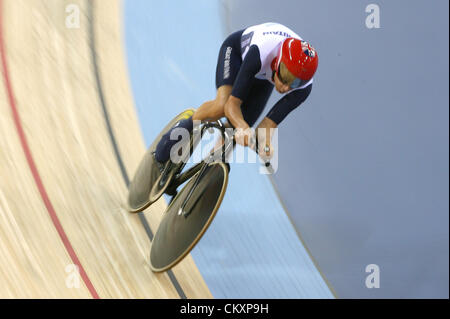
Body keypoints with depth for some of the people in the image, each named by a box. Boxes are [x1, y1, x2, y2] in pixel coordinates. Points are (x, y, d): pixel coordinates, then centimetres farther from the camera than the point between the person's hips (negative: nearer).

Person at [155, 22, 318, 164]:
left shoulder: (303, 88, -35)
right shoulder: (261, 51, -46)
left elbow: (267, 126, -34)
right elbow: (232, 104, -44)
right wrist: (243, 128, -63)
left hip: (263, 78, 3)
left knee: (236, 134, -9)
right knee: (221, 106, -32)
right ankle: (185, 126, -3)